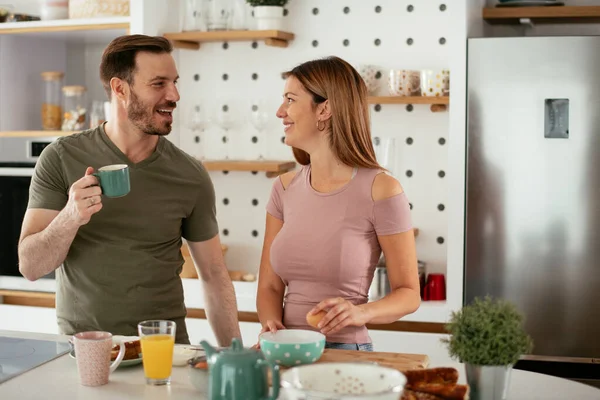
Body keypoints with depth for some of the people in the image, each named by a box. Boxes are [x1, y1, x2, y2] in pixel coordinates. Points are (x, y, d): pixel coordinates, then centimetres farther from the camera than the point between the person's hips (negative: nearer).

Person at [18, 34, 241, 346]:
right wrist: (70, 217, -21)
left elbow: (214, 275, 7)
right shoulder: (61, 159, -1)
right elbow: (30, 267, -3)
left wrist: (234, 354, -1)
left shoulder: (190, 176, 1)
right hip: (81, 346, 0)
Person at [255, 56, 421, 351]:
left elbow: (409, 294, -2)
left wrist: (361, 312, -19)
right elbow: (270, 286, 9)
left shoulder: (381, 190, -7)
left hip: (346, 352, -4)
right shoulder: (285, 188, 7)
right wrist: (272, 326, -10)